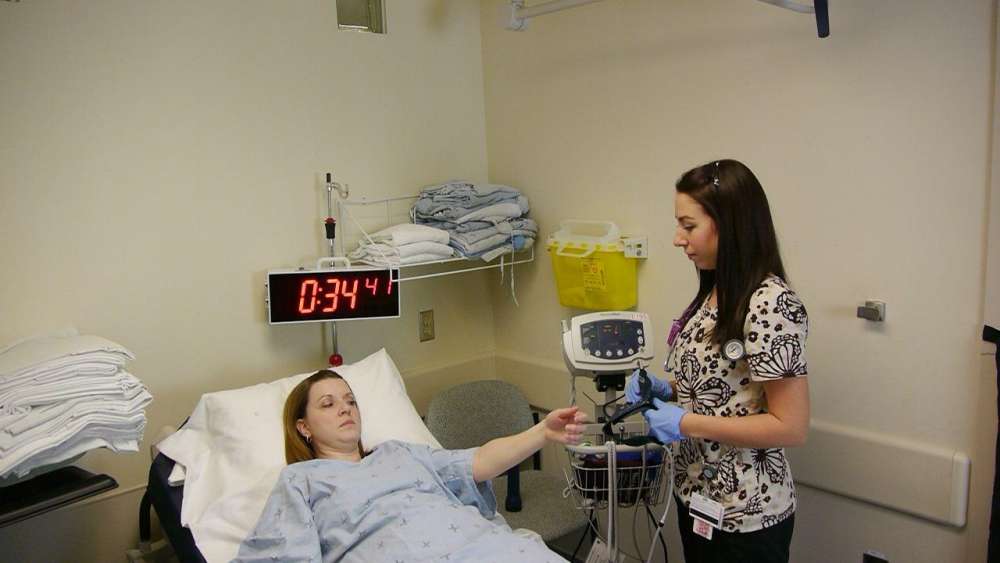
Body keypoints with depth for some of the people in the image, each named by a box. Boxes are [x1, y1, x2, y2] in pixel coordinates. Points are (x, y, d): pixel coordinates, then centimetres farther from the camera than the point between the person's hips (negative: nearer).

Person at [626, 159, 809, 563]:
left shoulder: (771, 303, -23)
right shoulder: (716, 292, 4)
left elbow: (791, 427, -23)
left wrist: (686, 424, -22)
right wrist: (666, 389, -2)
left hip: (745, 516, -8)